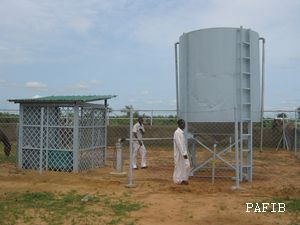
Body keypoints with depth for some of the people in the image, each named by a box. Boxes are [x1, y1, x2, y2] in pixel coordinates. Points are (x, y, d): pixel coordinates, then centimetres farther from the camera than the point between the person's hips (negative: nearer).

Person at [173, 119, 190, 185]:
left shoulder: (181, 132, 13)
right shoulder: (177, 132, -17)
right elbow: (179, 144, -22)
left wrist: (185, 153, 17)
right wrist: (184, 153, -23)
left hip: (183, 152, 10)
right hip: (179, 153, -10)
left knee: (186, 165, 12)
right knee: (179, 166, 0)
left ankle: (183, 179, 21)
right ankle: (178, 180, 11)